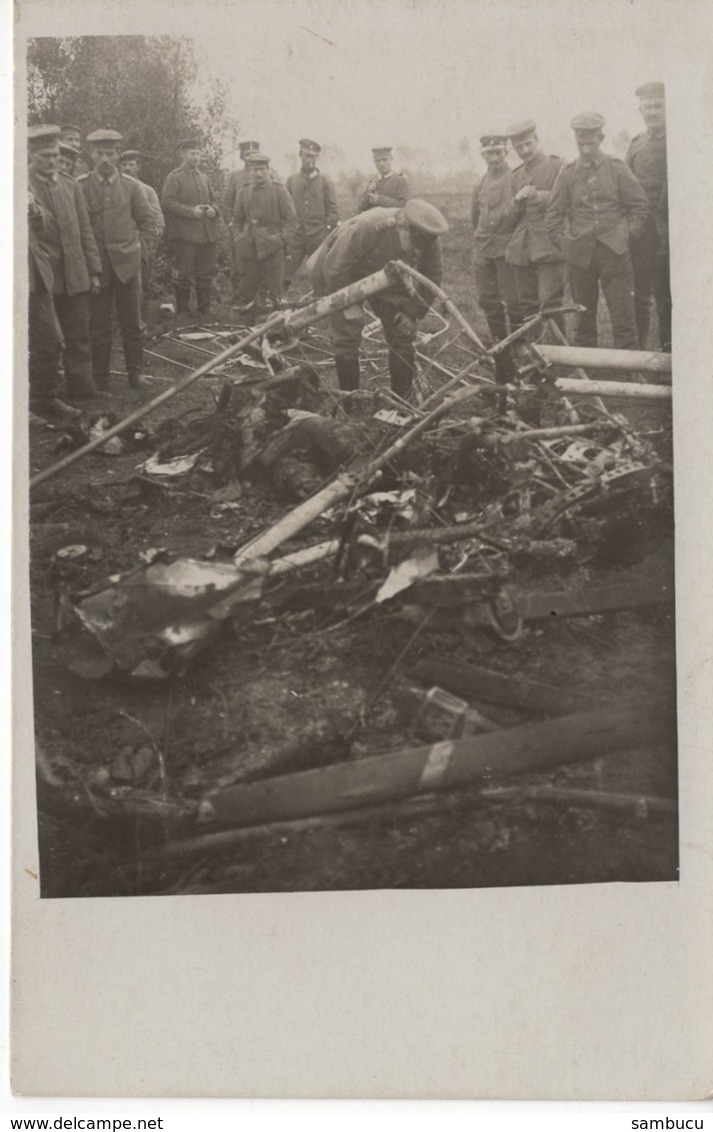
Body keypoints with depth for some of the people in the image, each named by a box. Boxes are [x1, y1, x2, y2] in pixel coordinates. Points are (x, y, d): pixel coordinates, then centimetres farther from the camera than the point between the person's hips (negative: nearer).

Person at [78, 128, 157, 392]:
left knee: (133, 322, 7)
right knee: (98, 324, 3)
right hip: (96, 265, -2)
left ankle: (135, 372, 18)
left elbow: (147, 221, 12)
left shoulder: (129, 185, 3)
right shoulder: (80, 186, -3)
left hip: (127, 262, 2)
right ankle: (99, 378, 11)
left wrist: (137, 246, 4)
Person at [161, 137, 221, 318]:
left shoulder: (204, 178, 19)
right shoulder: (174, 177, -2)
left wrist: (213, 210, 2)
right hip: (185, 234, -6)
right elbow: (167, 202, -11)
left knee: (206, 275, 8)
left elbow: (214, 200, 25)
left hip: (207, 234, 6)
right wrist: (191, 211, -17)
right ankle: (181, 312, 5)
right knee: (183, 275, -3)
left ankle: (205, 311, 17)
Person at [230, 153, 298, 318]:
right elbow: (236, 218, 20)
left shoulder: (280, 191, -1)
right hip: (248, 249, 3)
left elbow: (291, 220, -1)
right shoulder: (244, 192, 10)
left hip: (272, 248, -3)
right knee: (246, 290, 6)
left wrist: (281, 239, -9)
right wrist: (239, 237, 8)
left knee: (272, 294, -1)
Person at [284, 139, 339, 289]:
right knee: (284, 275, -5)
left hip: (318, 236, -1)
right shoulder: (291, 181, 10)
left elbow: (333, 211, 4)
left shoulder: (325, 182, 5)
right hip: (295, 236, 1)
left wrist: (326, 230, -5)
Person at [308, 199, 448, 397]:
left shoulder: (429, 242, -26)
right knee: (347, 337, -11)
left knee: (403, 334, -1)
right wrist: (348, 304, -24)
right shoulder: (367, 228, -42)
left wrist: (412, 312, -13)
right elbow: (335, 267, -33)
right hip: (343, 276, -4)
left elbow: (432, 278, -9)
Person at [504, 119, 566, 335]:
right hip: (522, 248, 6)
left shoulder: (557, 165, 2)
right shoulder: (516, 175, 21)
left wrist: (540, 196, -16)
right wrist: (518, 199, -3)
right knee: (527, 306, 6)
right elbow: (512, 216, 18)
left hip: (549, 246, -6)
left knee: (550, 304, -13)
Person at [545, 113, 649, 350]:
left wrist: (628, 236, -1)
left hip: (614, 252, -2)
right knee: (583, 318, 8)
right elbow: (554, 214, 10)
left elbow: (640, 206, 6)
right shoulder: (567, 173, 6)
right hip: (580, 255, 2)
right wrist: (561, 241, 2)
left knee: (623, 316, -4)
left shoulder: (617, 168, 3)